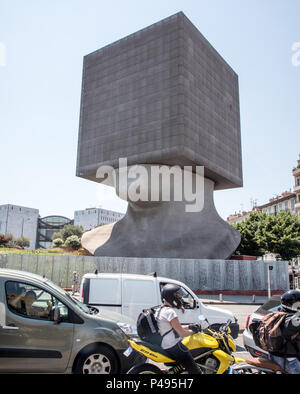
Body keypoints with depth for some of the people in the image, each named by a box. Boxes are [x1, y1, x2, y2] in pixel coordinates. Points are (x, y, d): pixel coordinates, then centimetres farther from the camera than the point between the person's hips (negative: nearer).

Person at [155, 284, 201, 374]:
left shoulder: (160, 310, 12)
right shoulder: (170, 312, -18)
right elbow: (182, 333, -18)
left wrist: (189, 327, 16)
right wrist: (192, 331, 0)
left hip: (165, 346, 10)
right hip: (174, 347, -10)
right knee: (196, 371, -8)